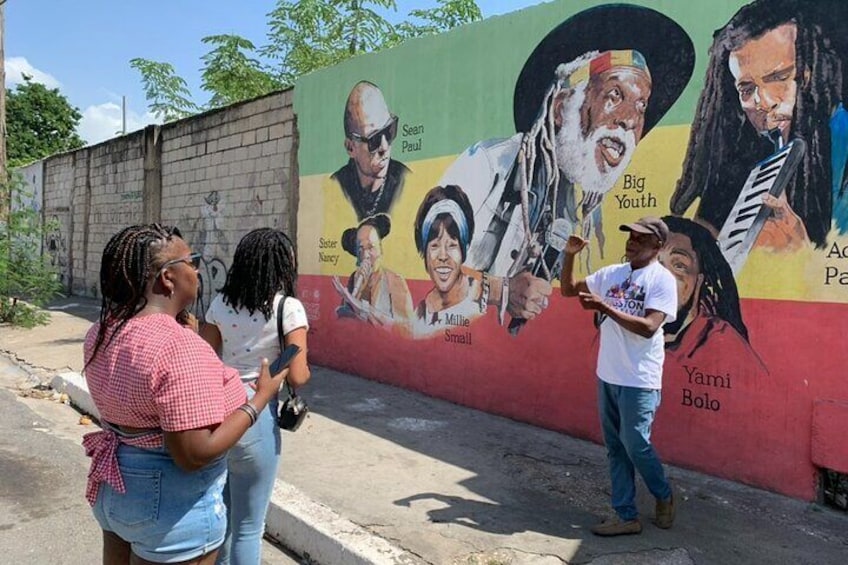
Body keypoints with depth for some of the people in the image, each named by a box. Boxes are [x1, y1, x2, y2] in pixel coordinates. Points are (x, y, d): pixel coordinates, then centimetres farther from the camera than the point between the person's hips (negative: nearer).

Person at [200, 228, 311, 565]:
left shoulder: (220, 303, 3)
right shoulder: (288, 307, -12)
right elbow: (297, 377, -16)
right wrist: (305, 367, 5)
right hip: (255, 416, -6)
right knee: (248, 527, 11)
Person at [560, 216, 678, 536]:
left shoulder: (662, 280, -11)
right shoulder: (611, 273, 8)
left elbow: (648, 327, -22)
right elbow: (567, 290, 15)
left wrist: (605, 307, -25)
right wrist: (570, 256, 1)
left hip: (639, 381, -6)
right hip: (607, 376, 7)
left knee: (636, 446, 1)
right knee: (615, 448, 11)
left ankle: (664, 497, 30)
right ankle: (627, 517, 22)